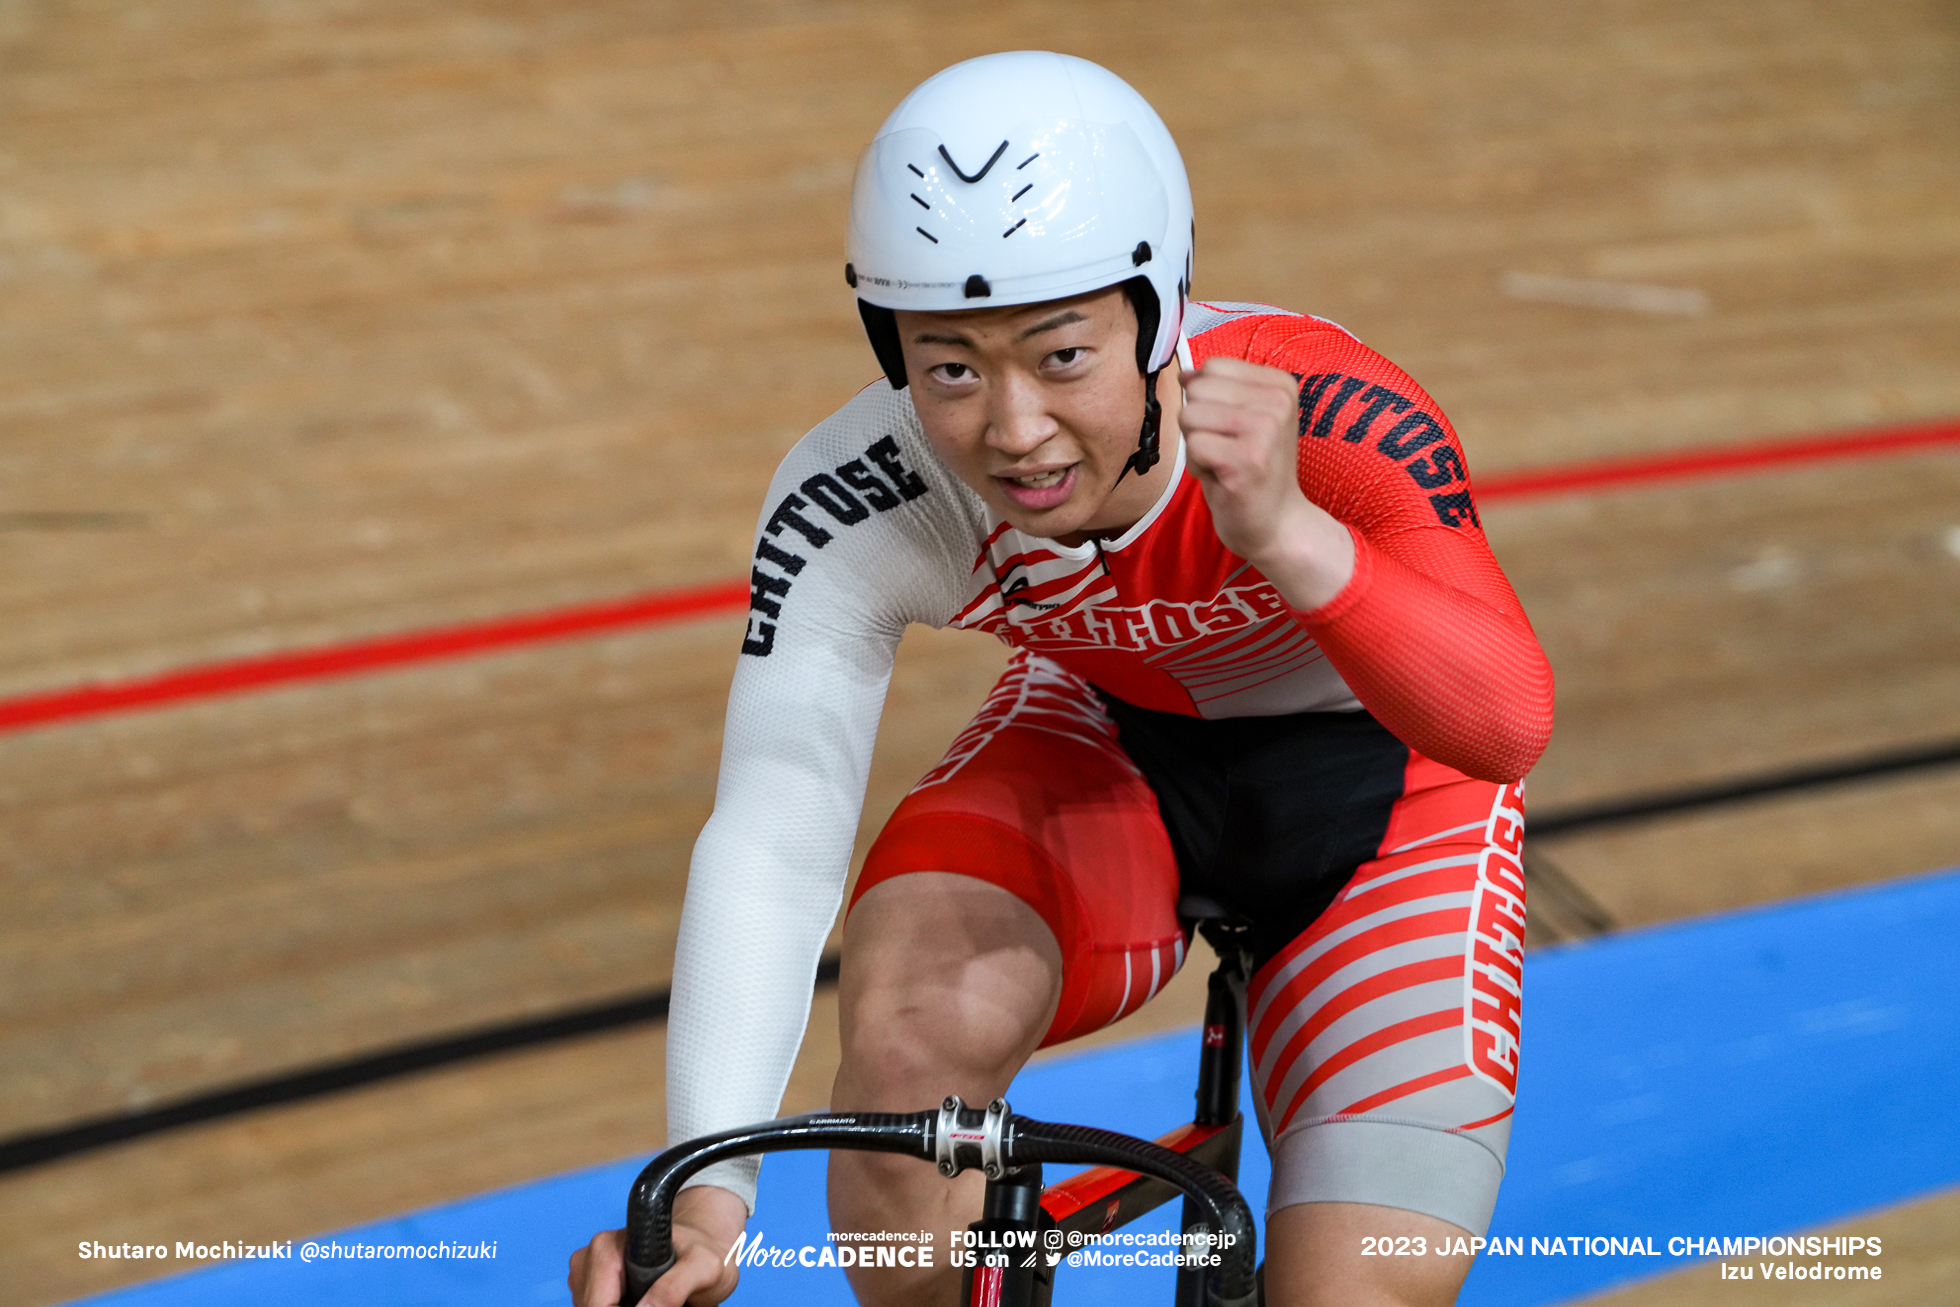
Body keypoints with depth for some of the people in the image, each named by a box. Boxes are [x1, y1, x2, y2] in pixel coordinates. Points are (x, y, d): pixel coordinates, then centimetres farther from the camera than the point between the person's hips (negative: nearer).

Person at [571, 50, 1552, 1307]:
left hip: (1378, 780, -1)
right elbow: (771, 835, -34)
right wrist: (708, 1191, -47)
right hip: (1109, 746, 2)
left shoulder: (1331, 421, -36)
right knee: (914, 1025, -30)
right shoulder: (855, 504, -29)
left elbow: (1510, 725, -47)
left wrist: (1286, 535, -64)